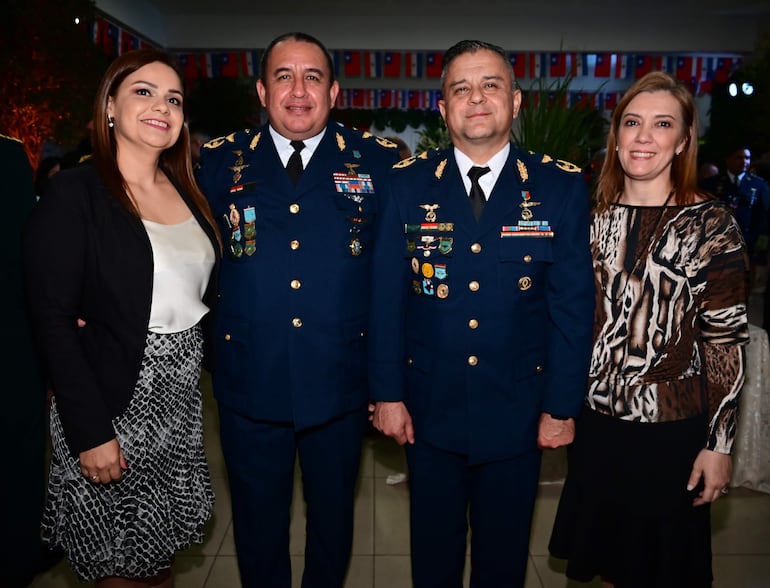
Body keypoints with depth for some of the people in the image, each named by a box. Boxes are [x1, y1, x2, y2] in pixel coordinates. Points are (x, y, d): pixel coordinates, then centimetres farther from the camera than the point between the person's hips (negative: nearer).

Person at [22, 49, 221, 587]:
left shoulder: (186, 190, 6)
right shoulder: (75, 193, -13)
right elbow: (52, 321, -16)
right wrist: (89, 432, -18)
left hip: (181, 396, 6)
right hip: (114, 402, -5)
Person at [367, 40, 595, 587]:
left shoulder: (562, 187, -5)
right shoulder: (409, 184, -4)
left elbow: (573, 304, -5)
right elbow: (387, 296, -3)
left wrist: (562, 406, -5)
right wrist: (387, 393, -4)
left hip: (517, 410, 0)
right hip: (429, 405, 1)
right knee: (433, 543, 20)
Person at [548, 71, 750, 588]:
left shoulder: (712, 225, -10)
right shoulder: (599, 220, 2)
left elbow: (727, 343, -9)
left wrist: (719, 445, -9)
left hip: (672, 429, -3)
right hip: (598, 422, 4)